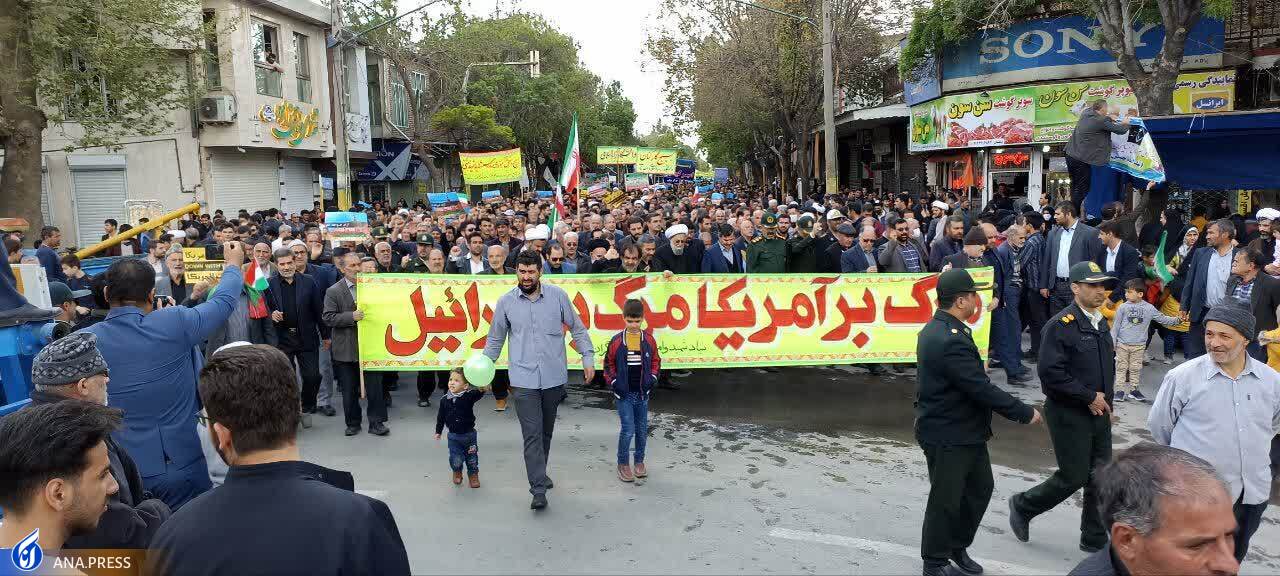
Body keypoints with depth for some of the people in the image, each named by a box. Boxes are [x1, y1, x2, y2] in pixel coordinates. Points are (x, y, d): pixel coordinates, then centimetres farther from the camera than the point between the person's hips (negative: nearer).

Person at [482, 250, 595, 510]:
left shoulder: (558, 296, -2)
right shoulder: (506, 302, 0)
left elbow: (577, 328, 7)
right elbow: (495, 339, 10)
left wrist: (588, 357, 2)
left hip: (554, 376, 1)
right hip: (524, 379, -1)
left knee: (546, 431, 16)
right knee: (532, 434, -7)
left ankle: (539, 472, 37)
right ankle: (539, 490, -5)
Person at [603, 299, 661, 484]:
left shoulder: (649, 340, 0)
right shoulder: (616, 341, -6)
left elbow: (656, 361, 11)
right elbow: (609, 364, 3)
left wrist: (652, 379, 0)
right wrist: (613, 382, -5)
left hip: (642, 393, 3)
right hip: (624, 394, -3)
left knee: (642, 430, 11)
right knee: (628, 430, -5)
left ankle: (639, 461, 28)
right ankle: (623, 464, 10)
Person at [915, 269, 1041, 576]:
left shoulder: (938, 329, 6)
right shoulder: (951, 341, -28)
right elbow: (982, 389, -26)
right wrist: (1025, 413, -15)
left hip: (966, 431, 10)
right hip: (947, 436, -10)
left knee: (980, 488, 21)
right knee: (946, 500, 6)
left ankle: (958, 546, 37)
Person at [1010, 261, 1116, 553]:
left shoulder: (1100, 322, 10)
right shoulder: (1060, 325, -17)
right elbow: (1050, 373, -23)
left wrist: (1106, 401, 11)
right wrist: (1089, 396, -17)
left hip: (1098, 412, 8)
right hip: (1069, 415, -8)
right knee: (1073, 478, -2)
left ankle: (1095, 539, 25)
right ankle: (1022, 506, 21)